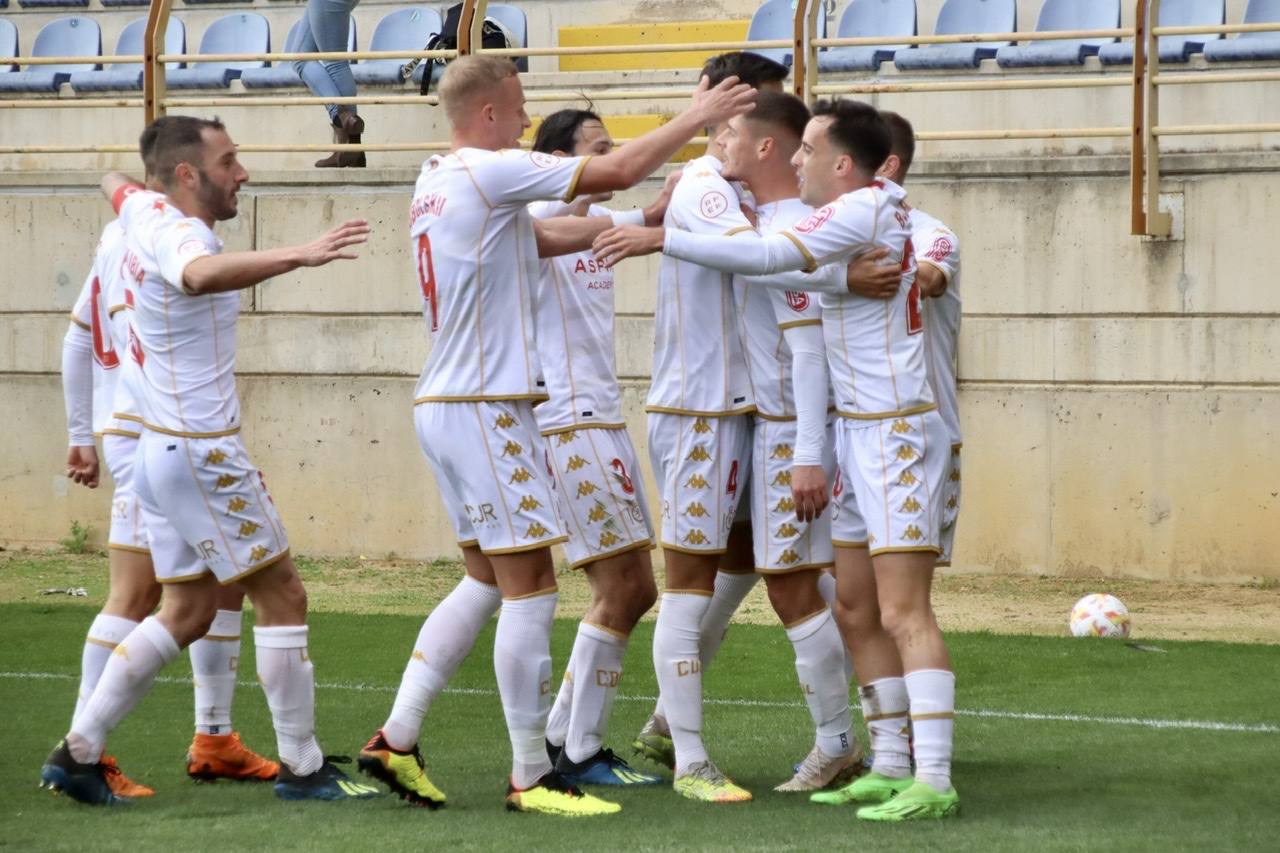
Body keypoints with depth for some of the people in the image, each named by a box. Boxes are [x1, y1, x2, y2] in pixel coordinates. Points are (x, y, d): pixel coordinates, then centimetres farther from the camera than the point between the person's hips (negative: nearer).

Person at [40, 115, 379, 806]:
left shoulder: (145, 211, 7)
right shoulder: (179, 234, -20)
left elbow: (117, 186, 34)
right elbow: (201, 275, -47)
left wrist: (119, 183, 58)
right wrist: (300, 255, -59)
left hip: (161, 447, 10)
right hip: (201, 452, -10)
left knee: (186, 613, 15)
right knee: (282, 596, -1)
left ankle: (78, 753, 13)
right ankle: (302, 768, 5)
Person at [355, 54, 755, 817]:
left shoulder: (438, 182, 14)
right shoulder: (489, 172, -13)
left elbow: (546, 236, 20)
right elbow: (617, 169, -12)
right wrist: (696, 118, 0)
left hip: (445, 407, 10)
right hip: (487, 408, -10)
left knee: (487, 582, 16)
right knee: (530, 589, -5)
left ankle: (396, 740, 14)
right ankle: (531, 777, -1)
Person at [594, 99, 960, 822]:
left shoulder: (864, 208, -15)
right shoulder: (863, 210, 14)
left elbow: (771, 256, -25)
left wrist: (663, 239, -23)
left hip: (895, 431, -10)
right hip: (862, 432, 10)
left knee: (904, 611, -13)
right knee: (854, 603, 10)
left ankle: (934, 782, -17)